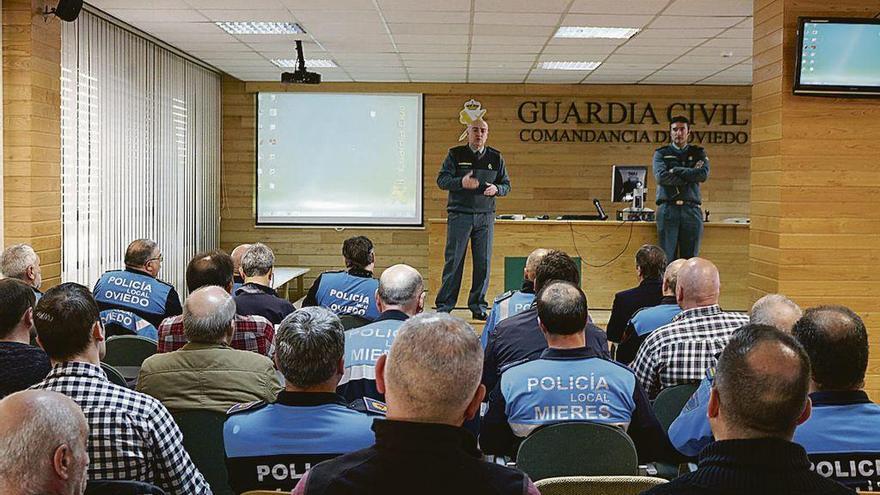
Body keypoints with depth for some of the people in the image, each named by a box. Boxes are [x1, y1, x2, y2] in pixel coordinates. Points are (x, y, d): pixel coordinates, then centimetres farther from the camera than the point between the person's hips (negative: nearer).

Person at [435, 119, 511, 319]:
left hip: (485, 216, 2)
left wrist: (496, 189, -9)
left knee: (483, 262, 1)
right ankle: (444, 305, 4)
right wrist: (461, 182, -19)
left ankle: (478, 305, 11)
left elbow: (506, 185, 14)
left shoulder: (496, 157, 11)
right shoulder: (455, 154, 4)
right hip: (459, 214, -2)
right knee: (454, 260, -3)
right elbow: (441, 179, -1)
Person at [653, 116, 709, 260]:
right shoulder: (661, 153, 12)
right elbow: (661, 177, -7)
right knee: (667, 259, -3)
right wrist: (690, 175, -4)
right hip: (668, 210, -1)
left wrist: (675, 170, -4)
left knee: (691, 260, 1)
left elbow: (703, 175, -5)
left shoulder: (698, 153, 16)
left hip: (691, 210, 1)